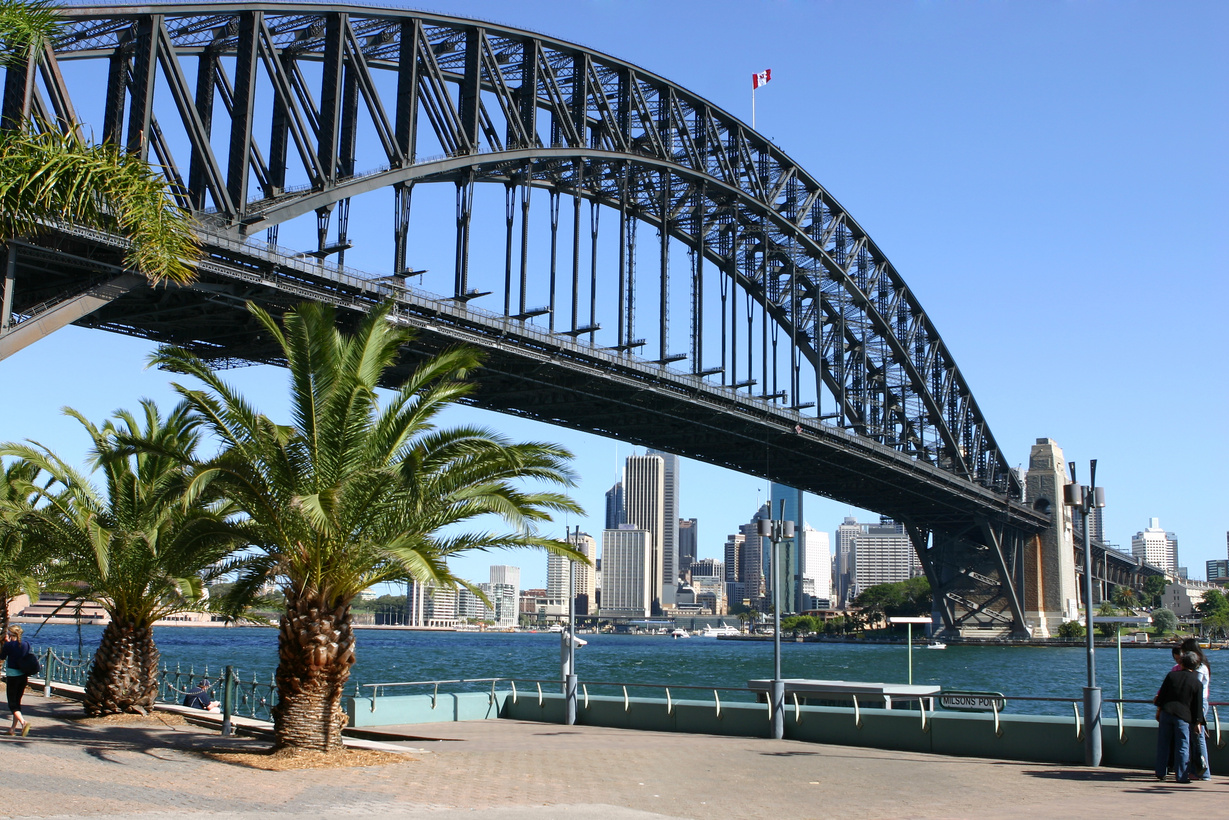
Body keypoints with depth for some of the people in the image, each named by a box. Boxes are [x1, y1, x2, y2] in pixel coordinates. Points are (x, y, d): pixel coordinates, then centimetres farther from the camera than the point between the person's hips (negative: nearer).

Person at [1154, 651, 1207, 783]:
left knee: (1163, 744, 10)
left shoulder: (1171, 675, 3)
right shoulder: (1197, 683, -2)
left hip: (1166, 713, 2)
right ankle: (1182, 776, 4)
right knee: (1182, 747, 4)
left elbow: (1162, 694, 5)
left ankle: (1160, 773, 15)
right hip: (1183, 717, -2)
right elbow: (1198, 705, -1)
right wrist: (1198, 722, 5)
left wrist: (1159, 710, 14)